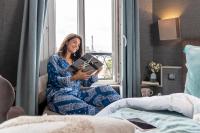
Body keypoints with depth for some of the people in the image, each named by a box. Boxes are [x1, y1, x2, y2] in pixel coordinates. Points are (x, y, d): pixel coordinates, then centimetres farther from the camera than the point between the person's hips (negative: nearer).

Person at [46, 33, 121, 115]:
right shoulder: (55, 58, 5)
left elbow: (86, 83, 13)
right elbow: (55, 80, -10)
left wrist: (95, 74, -6)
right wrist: (74, 78, -24)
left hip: (77, 94, 5)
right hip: (59, 95, -5)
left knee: (105, 89, -17)